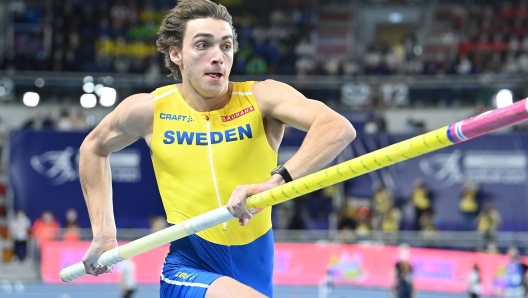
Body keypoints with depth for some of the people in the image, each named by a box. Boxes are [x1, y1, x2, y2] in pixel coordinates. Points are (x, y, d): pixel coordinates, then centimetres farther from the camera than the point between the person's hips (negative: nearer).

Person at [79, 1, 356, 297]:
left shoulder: (261, 98, -9)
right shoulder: (150, 110, -3)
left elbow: (339, 127, -27)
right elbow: (94, 147, 18)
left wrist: (278, 179, -42)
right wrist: (104, 232, 13)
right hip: (189, 271, -2)